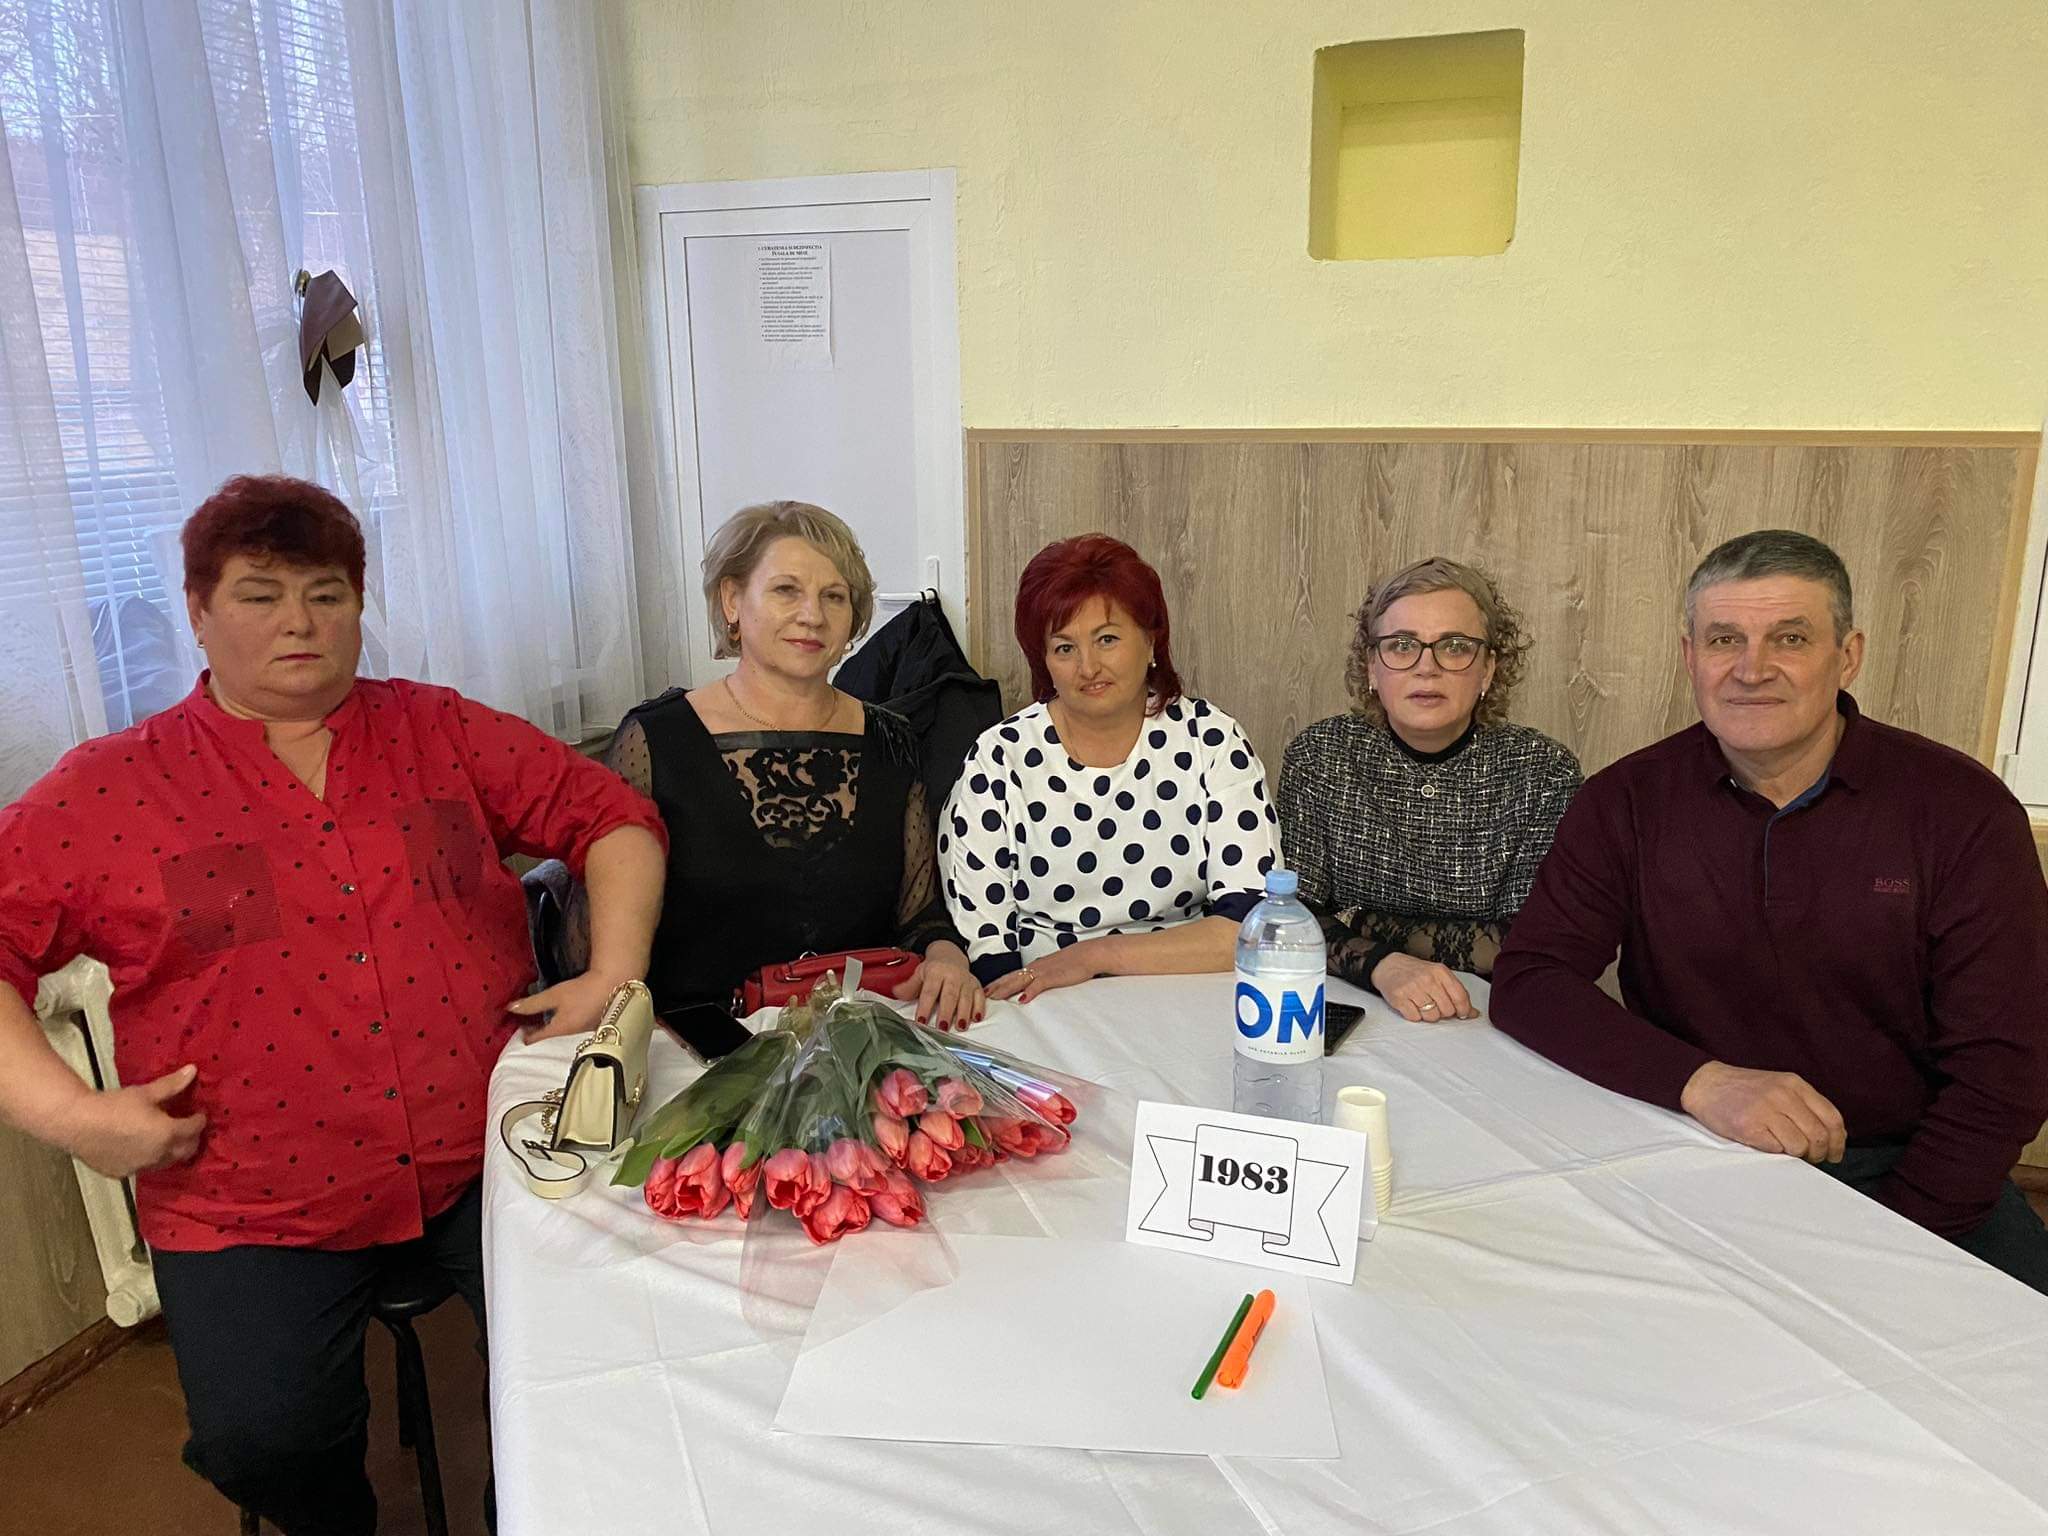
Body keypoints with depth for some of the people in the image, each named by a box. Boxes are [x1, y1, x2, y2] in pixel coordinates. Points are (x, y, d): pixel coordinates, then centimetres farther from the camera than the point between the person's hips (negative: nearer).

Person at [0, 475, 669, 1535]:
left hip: (482, 1153, 1)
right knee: (264, 1438, -15)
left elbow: (609, 814, 7)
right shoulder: (109, 792, 1)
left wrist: (617, 970, -6)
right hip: (252, 1202, 0)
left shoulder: (442, 734, 5)